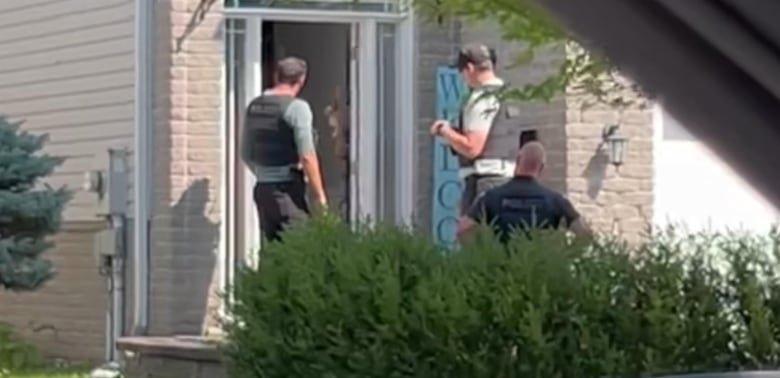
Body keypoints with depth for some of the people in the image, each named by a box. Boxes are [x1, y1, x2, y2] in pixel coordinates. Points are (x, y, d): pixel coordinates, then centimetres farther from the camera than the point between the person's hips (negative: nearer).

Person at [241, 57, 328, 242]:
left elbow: (246, 155, 19)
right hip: (288, 190, -7)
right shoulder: (296, 107, -11)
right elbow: (307, 157, -15)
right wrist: (320, 195, -10)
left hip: (262, 189, 7)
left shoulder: (254, 107, 10)